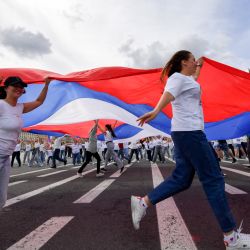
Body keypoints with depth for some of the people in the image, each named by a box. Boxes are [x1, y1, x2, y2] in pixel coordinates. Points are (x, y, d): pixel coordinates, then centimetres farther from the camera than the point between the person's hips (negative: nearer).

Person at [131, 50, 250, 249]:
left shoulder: (185, 79, 24)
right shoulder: (177, 77, -5)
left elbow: (193, 80, 50)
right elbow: (168, 94, -27)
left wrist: (199, 66, 56)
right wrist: (155, 111, -44)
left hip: (186, 132, 11)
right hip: (189, 132, -11)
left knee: (181, 179, 6)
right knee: (213, 179, -7)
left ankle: (143, 202, 7)